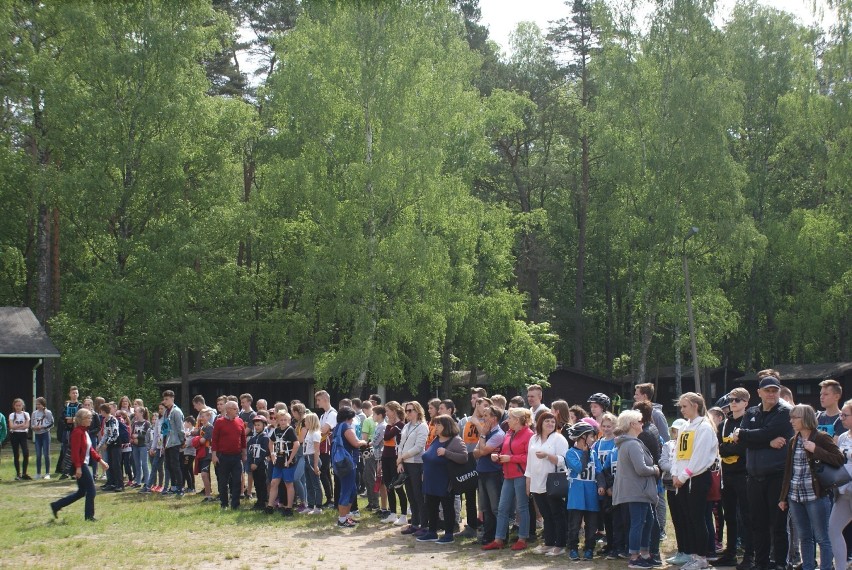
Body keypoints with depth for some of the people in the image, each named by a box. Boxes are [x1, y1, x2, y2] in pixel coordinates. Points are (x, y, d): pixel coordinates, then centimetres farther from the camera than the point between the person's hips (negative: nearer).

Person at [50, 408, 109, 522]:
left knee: (81, 492, 15)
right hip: (80, 466, -10)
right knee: (91, 490, -3)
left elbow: (90, 449, 20)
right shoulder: (77, 432, -17)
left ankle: (56, 506, 22)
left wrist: (100, 461, 16)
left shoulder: (85, 431, 14)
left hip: (84, 464, 10)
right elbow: (75, 451, -22)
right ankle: (89, 515, 8)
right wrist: (78, 467, -26)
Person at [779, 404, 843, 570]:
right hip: (795, 496, 6)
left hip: (816, 496, -6)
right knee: (804, 538, 10)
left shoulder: (822, 438, -4)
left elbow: (840, 460, -15)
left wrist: (815, 449, -19)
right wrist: (783, 497, 15)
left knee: (821, 538, -1)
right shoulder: (793, 442, 13)